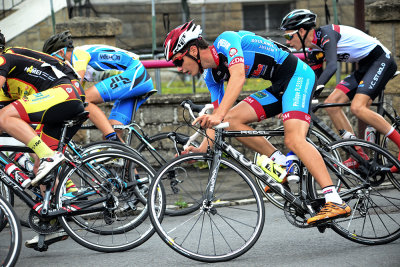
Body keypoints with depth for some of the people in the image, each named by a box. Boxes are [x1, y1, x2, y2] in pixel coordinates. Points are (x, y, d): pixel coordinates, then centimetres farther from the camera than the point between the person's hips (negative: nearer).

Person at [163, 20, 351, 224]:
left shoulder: (225, 40, -16)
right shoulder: (211, 76, 9)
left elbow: (239, 76, -33)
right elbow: (216, 118, 11)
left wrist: (219, 115, -43)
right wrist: (202, 148, -4)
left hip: (297, 75, -9)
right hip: (278, 88, 9)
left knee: (294, 140, -26)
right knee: (231, 120, -5)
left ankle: (335, 202, -35)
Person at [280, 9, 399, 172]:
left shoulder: (327, 34, -21)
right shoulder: (314, 45, 7)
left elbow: (332, 66, -37)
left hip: (381, 60, -10)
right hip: (364, 67, 10)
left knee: (357, 107, -25)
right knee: (331, 104, -2)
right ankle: (359, 156, 1)